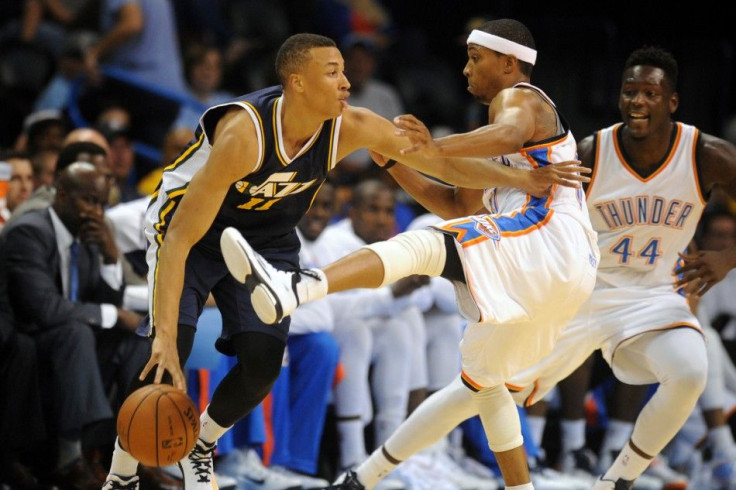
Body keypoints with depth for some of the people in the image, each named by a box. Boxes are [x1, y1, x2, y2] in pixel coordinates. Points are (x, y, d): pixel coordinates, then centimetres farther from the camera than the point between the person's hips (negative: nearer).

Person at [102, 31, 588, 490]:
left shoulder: (350, 127, -23)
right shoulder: (244, 131, -38)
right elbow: (182, 237, -39)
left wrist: (520, 178, -14)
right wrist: (166, 334, -45)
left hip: (269, 239, 5)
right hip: (191, 226, -5)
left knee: (262, 363, -10)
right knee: (166, 359, -19)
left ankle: (201, 446, 19)